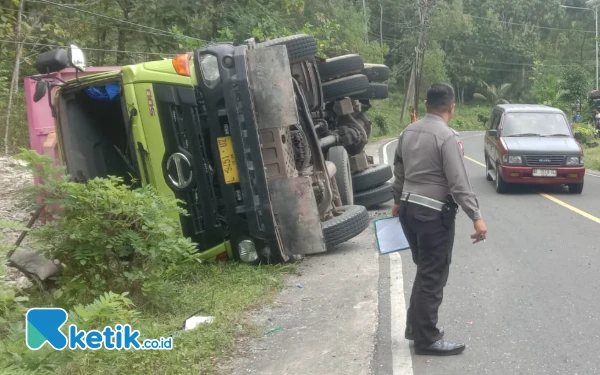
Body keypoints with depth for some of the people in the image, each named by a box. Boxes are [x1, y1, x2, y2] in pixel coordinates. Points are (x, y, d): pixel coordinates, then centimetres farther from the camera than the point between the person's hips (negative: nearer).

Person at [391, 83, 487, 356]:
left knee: (424, 270, 21)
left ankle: (415, 325, 30)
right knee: (433, 276, 2)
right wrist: (476, 217, -18)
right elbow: (459, 183, -21)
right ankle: (427, 339, 11)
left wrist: (397, 201, 29)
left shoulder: (408, 132, 7)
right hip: (434, 213, -8)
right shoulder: (447, 136, -16)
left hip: (408, 207, 8)